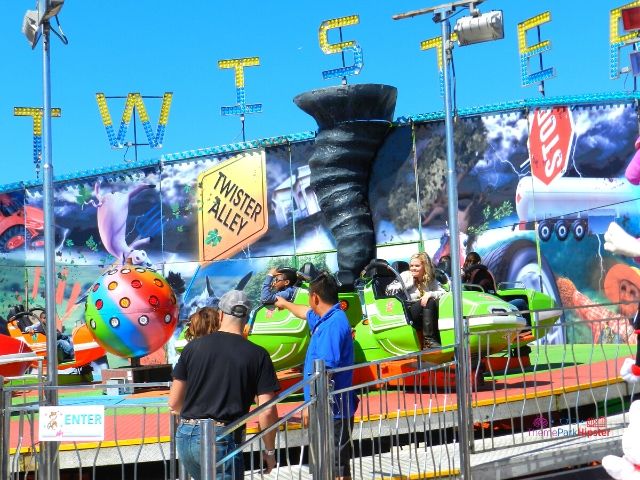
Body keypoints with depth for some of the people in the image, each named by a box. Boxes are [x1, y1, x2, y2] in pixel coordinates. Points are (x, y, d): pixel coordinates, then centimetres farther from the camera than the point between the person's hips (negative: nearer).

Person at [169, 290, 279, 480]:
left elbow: (174, 403, 8)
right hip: (221, 441, -4)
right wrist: (270, 451, 7)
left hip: (186, 436, 5)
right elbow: (267, 411, -7)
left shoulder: (194, 346, 5)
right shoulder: (257, 355, -3)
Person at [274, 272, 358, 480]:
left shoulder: (333, 324, -20)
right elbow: (306, 313, 37)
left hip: (332, 410, -10)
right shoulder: (327, 318, 12)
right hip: (329, 408, 10)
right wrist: (285, 304, 54)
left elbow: (325, 370, -26)